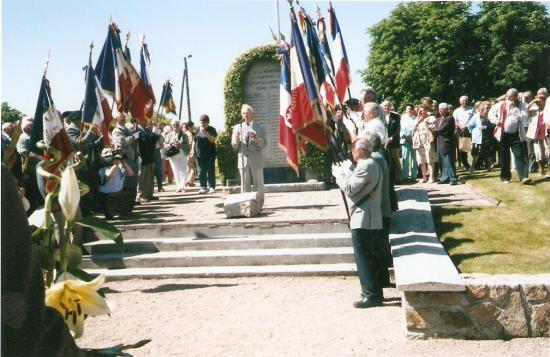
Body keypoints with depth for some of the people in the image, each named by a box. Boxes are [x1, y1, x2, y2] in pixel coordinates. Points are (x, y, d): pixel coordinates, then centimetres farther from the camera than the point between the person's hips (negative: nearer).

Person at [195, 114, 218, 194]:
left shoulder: (212, 130, 1)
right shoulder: (198, 130, 11)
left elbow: (213, 140, -12)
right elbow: (195, 141, 15)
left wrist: (206, 133, -21)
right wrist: (193, 152, 11)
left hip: (209, 154, -3)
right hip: (199, 154, 3)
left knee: (210, 171, -2)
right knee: (201, 172, 3)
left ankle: (212, 187, 3)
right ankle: (203, 187, 8)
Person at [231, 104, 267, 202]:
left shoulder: (260, 128, 6)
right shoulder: (237, 127, 10)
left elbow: (264, 145, -2)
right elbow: (234, 146, 6)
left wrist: (255, 138, -20)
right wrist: (236, 139, -15)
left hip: (256, 160, -1)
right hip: (243, 160, 1)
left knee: (258, 185, 2)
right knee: (245, 185, 4)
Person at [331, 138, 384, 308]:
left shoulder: (365, 166, -16)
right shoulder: (372, 164, 17)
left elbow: (349, 188, -17)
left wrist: (338, 173, -4)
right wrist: (345, 171, 11)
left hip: (362, 221, -11)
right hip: (373, 220, 11)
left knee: (363, 259, -5)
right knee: (372, 258, 14)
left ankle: (371, 295, -1)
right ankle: (376, 292, 21)